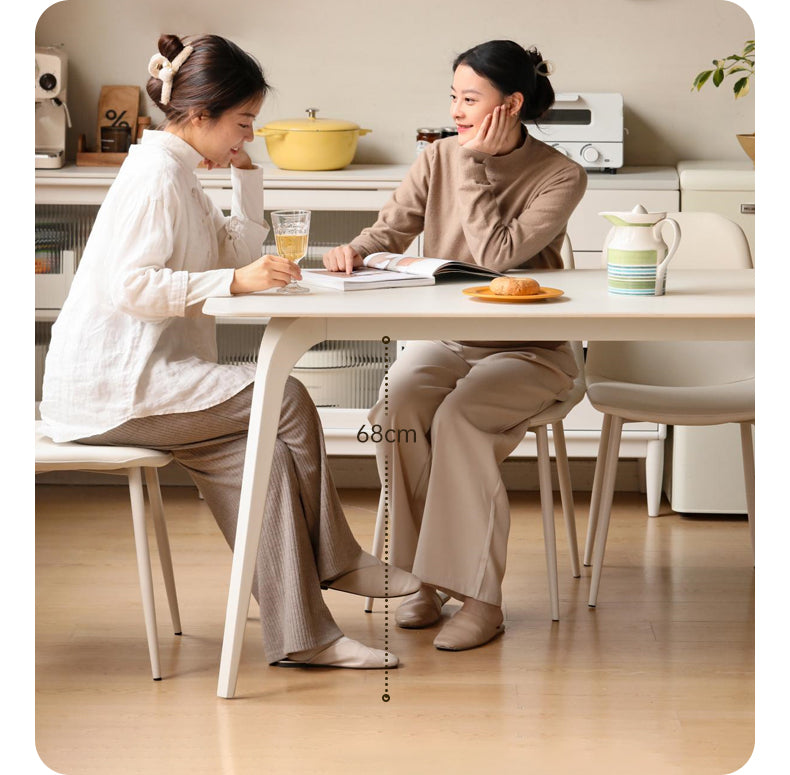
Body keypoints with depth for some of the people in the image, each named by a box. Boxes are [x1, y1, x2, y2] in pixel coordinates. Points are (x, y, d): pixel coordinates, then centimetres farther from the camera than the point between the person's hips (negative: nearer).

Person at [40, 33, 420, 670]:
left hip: (134, 380, 10)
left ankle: (299, 635, -7)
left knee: (264, 452, -5)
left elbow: (240, 253, 22)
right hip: (111, 386, -10)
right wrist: (235, 280, -27)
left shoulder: (177, 174, 19)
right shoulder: (156, 175, -13)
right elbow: (130, 285, -24)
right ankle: (334, 562, 3)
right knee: (287, 399, -16)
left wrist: (246, 172, 13)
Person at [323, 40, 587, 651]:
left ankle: (481, 598, -23)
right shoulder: (441, 158, 4)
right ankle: (429, 578, -15)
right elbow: (391, 230, 5)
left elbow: (497, 254, -21)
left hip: (527, 352, -4)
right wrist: (354, 250, -17)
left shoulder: (560, 177, -9)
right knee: (395, 408, -27)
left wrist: (474, 166, -16)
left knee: (458, 418, -32)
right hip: (444, 339, 4)